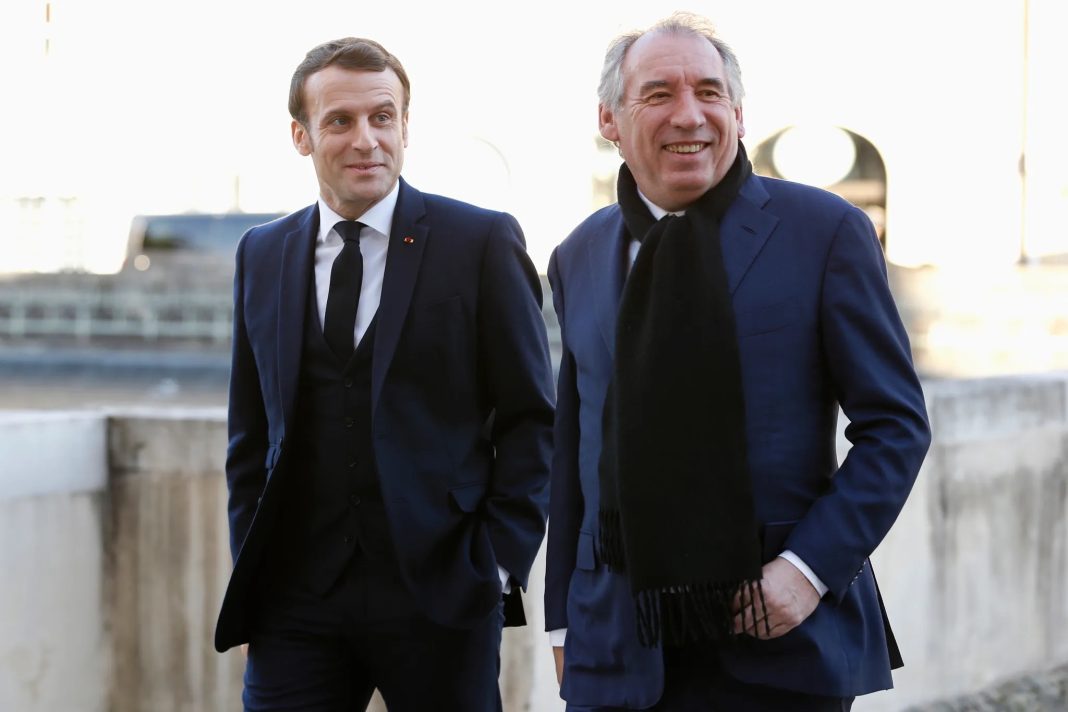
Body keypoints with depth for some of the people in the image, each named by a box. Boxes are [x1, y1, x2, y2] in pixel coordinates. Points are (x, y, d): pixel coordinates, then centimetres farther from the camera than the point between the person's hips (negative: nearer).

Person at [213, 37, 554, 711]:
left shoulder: (483, 242, 0)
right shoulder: (262, 255, 11)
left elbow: (531, 418, 0)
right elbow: (251, 433, 16)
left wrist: (498, 563, -7)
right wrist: (250, 568, 8)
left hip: (439, 598, -3)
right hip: (295, 602, 3)